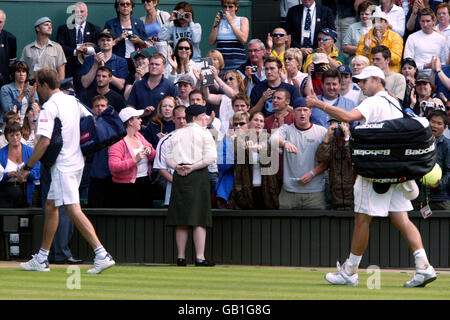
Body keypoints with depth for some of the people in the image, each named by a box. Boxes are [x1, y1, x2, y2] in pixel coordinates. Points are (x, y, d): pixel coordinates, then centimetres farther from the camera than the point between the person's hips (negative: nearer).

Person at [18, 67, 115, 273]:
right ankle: (41, 259, 24)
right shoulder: (73, 101, 12)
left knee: (73, 210, -13)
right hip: (77, 161, 10)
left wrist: (27, 167, -15)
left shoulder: (49, 107, -14)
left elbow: (44, 142, -20)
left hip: (63, 166, -9)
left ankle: (102, 255, -23)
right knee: (50, 206, 17)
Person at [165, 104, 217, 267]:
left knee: (181, 219, 7)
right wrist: (193, 167, -10)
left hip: (179, 176, 5)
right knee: (199, 219, -5)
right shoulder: (203, 133, 0)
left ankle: (181, 256, 6)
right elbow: (211, 157, -11)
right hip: (198, 176, -5)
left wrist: (177, 167, -4)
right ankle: (200, 257, -9)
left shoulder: (176, 134, 15)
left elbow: (168, 157, 10)